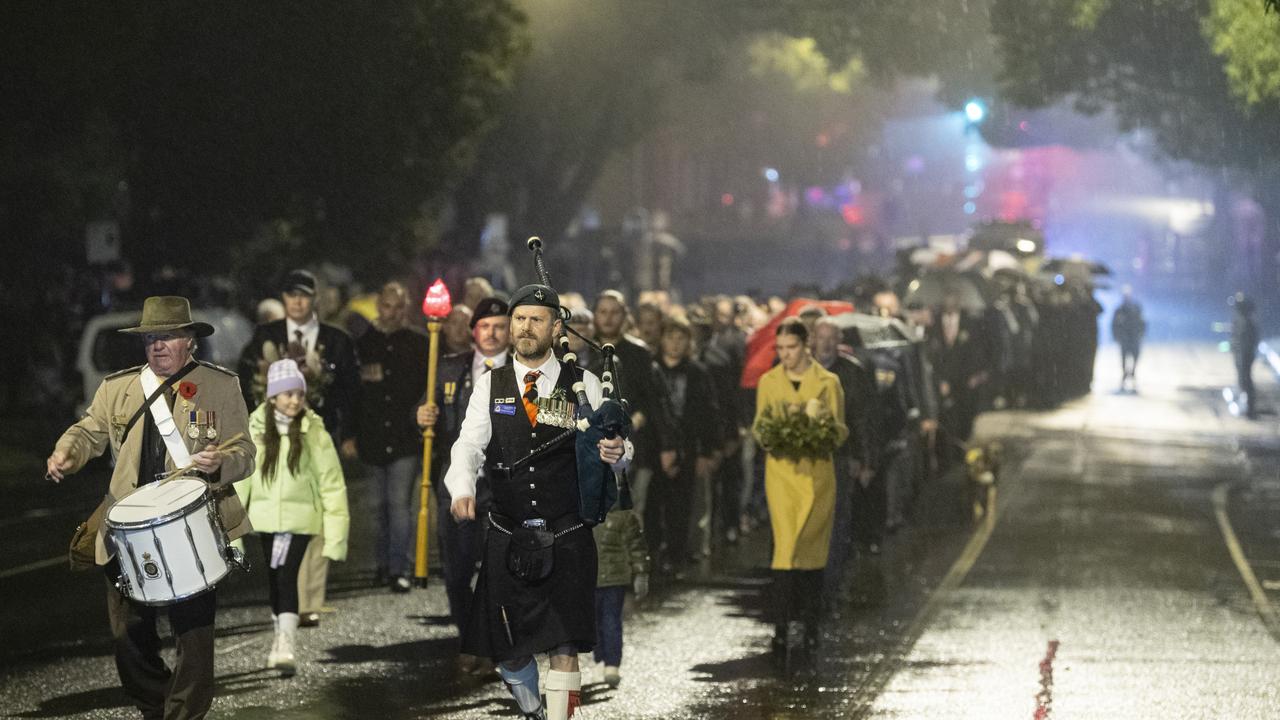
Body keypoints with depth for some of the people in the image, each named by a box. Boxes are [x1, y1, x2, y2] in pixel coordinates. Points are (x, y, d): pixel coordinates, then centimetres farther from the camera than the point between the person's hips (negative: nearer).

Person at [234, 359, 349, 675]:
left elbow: (332, 483, -3)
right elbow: (240, 478, 5)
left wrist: (336, 531, -7)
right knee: (274, 580, 13)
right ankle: (280, 641, 28)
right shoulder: (256, 430, 0)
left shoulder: (313, 433, -5)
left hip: (299, 518, -3)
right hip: (265, 516, 3)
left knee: (286, 578, -16)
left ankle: (285, 648, -20)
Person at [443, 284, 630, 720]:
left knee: (564, 647, -10)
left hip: (567, 541, -2)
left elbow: (612, 452, 2)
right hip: (507, 540, 2)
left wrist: (614, 455, -23)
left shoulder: (584, 385, 3)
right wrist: (462, 490, -24)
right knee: (508, 651, 9)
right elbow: (469, 447, -4)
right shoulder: (490, 386, 6)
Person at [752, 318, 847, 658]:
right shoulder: (768, 382, 8)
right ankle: (781, 627, -12)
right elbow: (758, 426, 12)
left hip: (817, 473, 0)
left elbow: (840, 432, 6)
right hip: (781, 470, 0)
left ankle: (811, 626, 13)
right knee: (785, 545, -11)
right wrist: (767, 437, -10)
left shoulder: (828, 382, 4)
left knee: (813, 549, 2)